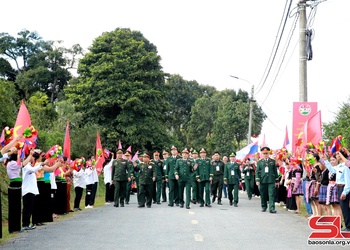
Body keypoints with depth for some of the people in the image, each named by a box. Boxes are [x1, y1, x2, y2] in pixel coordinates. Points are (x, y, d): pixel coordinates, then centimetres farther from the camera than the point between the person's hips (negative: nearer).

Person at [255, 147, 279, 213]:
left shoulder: (273, 161, 10)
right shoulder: (259, 162, 9)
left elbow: (275, 171, 12)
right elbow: (257, 172, 5)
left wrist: (276, 180, 10)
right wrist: (257, 180, -5)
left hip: (271, 181, -1)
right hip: (262, 181, 1)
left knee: (271, 195, -8)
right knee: (263, 195, 8)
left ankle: (272, 208, -11)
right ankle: (264, 207, 24)